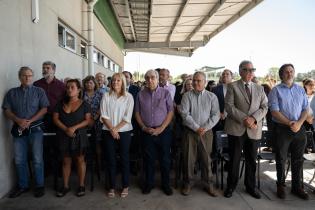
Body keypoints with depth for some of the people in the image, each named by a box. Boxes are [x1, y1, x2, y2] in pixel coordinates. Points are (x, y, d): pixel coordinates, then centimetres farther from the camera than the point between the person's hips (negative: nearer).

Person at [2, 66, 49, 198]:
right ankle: (22, 185, 24)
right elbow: (7, 110, 6)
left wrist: (30, 121, -14)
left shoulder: (39, 91, 4)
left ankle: (39, 185, 13)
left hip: (35, 129, -3)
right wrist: (18, 120, -12)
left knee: (37, 159, -1)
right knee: (19, 160, 9)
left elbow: (44, 109, -4)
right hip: (18, 129, 3)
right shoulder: (12, 93, 11)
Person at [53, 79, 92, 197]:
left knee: (80, 160, 5)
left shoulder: (84, 104, -1)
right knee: (66, 161, 11)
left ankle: (81, 185, 18)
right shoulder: (61, 103, 8)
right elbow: (55, 118, 2)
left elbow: (88, 120, -7)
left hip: (79, 136, -3)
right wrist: (66, 129, -12)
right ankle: (65, 186, 23)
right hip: (64, 136, 3)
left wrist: (74, 128, -18)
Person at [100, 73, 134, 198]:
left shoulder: (128, 97, 0)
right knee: (111, 159, 8)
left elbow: (127, 117, -6)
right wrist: (112, 129, -11)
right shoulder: (106, 96, 4)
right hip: (109, 132, 2)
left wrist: (116, 128, -12)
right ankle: (112, 186, 21)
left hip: (124, 131, -1)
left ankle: (125, 186, 20)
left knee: (124, 158, 6)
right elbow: (104, 115, -2)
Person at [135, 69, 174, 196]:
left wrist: (161, 128, -11)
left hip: (163, 130, -1)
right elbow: (137, 113, 8)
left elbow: (170, 112, -4)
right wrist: (144, 127, -5)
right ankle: (149, 183, 28)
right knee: (149, 158, 11)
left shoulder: (165, 93, -1)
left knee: (165, 159, 7)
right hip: (147, 132, 2)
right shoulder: (141, 94, 5)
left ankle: (165, 184, 24)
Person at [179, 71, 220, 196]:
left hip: (206, 132, 1)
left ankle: (208, 184, 22)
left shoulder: (212, 97, 4)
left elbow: (215, 115, -1)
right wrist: (196, 128, -14)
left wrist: (205, 128, -13)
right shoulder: (187, 96, 1)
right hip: (190, 131, 0)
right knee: (189, 158, 5)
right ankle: (187, 183, 22)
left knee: (206, 159, 7)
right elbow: (184, 113, -7)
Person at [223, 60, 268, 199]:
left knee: (252, 160, 12)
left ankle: (251, 186, 30)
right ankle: (231, 186, 23)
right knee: (234, 159, 6)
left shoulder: (259, 88, 14)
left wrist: (253, 118, -12)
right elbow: (229, 106, -9)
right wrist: (244, 118, -17)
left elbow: (264, 107, 6)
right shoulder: (232, 86, 1)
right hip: (236, 128, -3)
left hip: (253, 129, 4)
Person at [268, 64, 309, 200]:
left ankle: (297, 187, 26)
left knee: (298, 159, 12)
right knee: (281, 159, 7)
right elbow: (274, 111, -10)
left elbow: (305, 109, 7)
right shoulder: (276, 90, -3)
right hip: (282, 129, -4)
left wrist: (299, 123, -10)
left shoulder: (300, 89, 10)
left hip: (299, 128, 4)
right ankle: (280, 186, 22)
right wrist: (289, 123, -17)